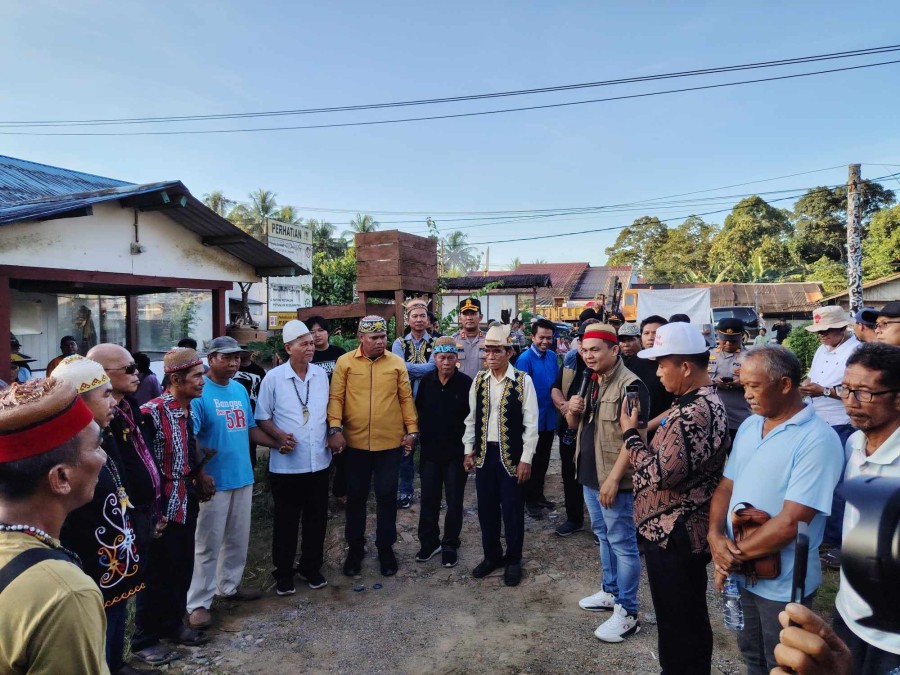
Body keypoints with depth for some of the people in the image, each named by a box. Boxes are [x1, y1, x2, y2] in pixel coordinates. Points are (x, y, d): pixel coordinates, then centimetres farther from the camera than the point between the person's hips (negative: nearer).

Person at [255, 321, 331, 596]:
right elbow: (262, 417, -3)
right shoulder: (273, 377, -8)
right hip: (286, 464, -3)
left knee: (317, 519, 13)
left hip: (319, 462, 4)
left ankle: (311, 567, 31)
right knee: (286, 521, 10)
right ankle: (284, 573, 26)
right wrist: (279, 436, -18)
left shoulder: (321, 375, 3)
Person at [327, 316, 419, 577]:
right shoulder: (345, 362, -2)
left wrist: (412, 429, 0)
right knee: (356, 497, 13)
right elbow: (336, 397, -4)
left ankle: (385, 548, 27)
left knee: (387, 496, 10)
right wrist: (335, 429, -13)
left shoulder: (397, 363, 1)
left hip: (390, 443, 0)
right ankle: (355, 548, 30)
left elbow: (406, 398, 3)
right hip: (355, 442, 0)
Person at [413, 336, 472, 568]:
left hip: (456, 452, -3)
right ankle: (429, 541, 27)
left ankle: (450, 544, 24)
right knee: (429, 499, 11)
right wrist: (421, 435, 7)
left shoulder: (466, 383, -9)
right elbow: (418, 411, 11)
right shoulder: (426, 382, 0)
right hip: (430, 451, 3)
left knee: (454, 501, 9)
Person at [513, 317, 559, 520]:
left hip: (549, 417, 6)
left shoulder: (552, 356, 3)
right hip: (533, 418, -6)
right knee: (532, 460, 7)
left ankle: (539, 494, 33)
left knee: (543, 460, 18)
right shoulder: (525, 359, -17)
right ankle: (530, 500, 21)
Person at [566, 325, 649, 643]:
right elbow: (574, 424, 17)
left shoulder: (630, 385, -18)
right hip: (590, 475, 9)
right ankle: (610, 592, 36)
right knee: (604, 537, 20)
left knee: (622, 543, 1)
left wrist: (613, 478, -24)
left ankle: (627, 612, 12)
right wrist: (573, 410, -7)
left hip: (613, 479, -9)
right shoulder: (590, 382, 9)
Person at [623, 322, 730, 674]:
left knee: (678, 623, 7)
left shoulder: (694, 413, -26)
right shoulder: (700, 401, 9)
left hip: (673, 534, -10)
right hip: (680, 530, 10)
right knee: (689, 618, 25)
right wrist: (642, 431, 3)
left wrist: (631, 435, -16)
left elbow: (661, 473, -27)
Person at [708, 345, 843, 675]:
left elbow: (791, 522, -25)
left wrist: (737, 553, -17)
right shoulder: (749, 426, 3)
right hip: (741, 574, 6)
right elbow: (726, 487, 5)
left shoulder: (817, 440, -21)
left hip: (783, 584, -6)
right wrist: (716, 537, -12)